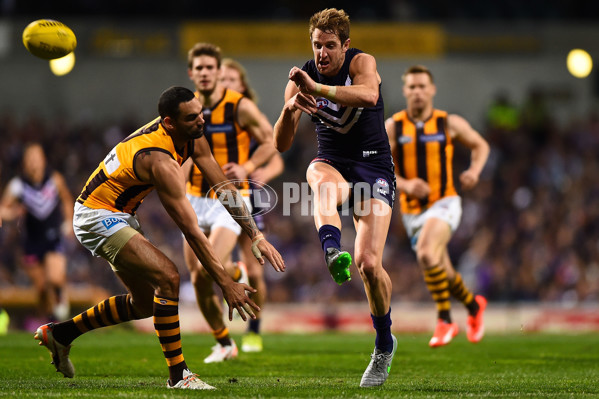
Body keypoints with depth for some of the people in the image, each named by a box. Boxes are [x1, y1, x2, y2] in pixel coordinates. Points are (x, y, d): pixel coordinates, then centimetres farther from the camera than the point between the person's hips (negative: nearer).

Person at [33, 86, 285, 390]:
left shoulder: (192, 136, -6)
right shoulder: (161, 162, -32)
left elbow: (224, 187, 1)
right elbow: (191, 231, -30)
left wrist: (257, 237, -4)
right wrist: (226, 284, -28)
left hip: (119, 216, 10)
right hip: (97, 217, -10)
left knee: (145, 304, 14)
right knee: (168, 277, -23)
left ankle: (60, 333, 27)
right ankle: (178, 376, -16)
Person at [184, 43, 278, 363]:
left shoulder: (240, 107, -12)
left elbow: (271, 140, -4)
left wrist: (246, 168, -19)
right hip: (196, 200, 4)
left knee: (207, 269, -23)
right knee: (198, 281, 2)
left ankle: (236, 273, 14)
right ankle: (224, 345, 22)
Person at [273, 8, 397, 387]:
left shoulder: (361, 62, -9)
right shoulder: (302, 78, 0)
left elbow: (369, 95, -34)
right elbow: (282, 144, -5)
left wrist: (317, 88, -42)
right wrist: (290, 109, -26)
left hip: (374, 167, -2)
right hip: (332, 164, 2)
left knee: (369, 264, -14)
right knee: (323, 181, -39)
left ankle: (385, 344, 10)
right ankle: (332, 252, -66)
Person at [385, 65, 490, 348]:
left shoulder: (450, 123, -3)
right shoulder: (392, 127, -3)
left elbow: (480, 145, 13)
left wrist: (474, 171, -8)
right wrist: (405, 185, -25)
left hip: (445, 203, -3)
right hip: (412, 209, 3)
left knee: (426, 253, -30)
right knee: (443, 273, 13)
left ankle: (445, 321, -18)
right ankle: (474, 305, 44)